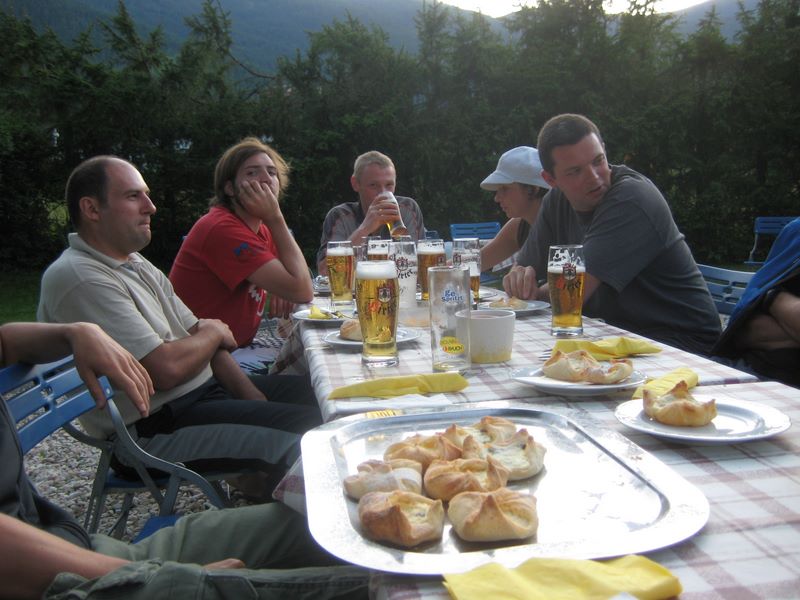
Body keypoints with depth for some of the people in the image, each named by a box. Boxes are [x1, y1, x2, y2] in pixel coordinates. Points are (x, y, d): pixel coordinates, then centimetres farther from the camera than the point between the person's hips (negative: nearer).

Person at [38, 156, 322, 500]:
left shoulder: (136, 264, 12)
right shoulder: (80, 278, -19)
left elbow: (198, 335, 9)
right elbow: (166, 369, -23)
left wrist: (255, 400, -2)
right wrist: (213, 332, -3)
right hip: (155, 430, -9)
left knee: (312, 392, 7)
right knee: (308, 424, -18)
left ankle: (262, 479, 20)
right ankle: (264, 488, 6)